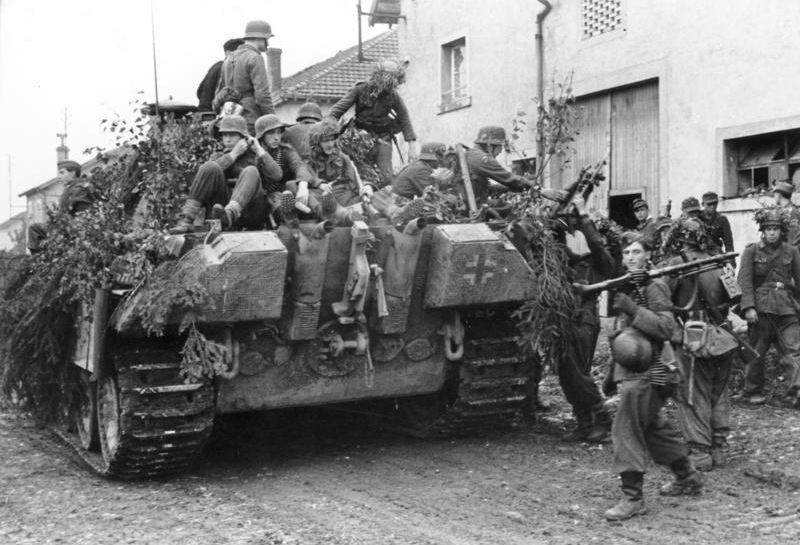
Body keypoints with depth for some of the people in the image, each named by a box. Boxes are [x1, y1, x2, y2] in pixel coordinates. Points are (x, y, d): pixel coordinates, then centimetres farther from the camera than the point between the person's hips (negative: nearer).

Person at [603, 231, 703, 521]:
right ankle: (688, 477, 35)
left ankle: (632, 498, -5)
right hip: (629, 371, 9)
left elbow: (666, 327, -19)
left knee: (625, 430, -10)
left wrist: (632, 308, -23)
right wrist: (612, 374, 23)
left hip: (645, 373, -9)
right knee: (655, 427, 19)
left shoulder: (654, 286, -9)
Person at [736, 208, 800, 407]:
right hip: (761, 307, -2)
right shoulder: (751, 251, 1)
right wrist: (748, 307, -15)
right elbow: (745, 280, -6)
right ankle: (754, 391, 19)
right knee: (757, 352, 6)